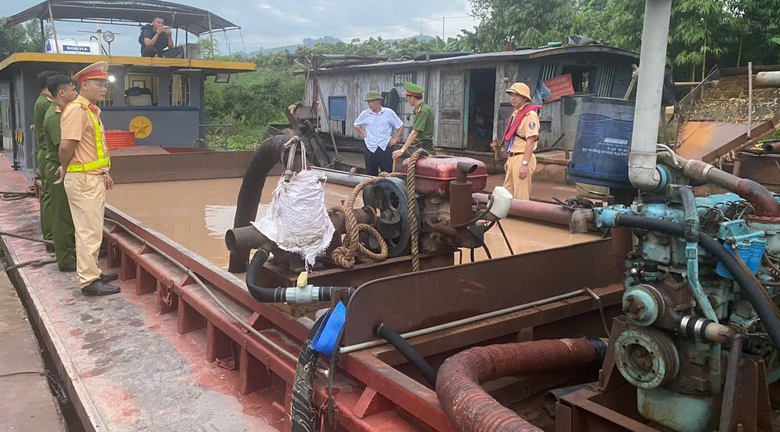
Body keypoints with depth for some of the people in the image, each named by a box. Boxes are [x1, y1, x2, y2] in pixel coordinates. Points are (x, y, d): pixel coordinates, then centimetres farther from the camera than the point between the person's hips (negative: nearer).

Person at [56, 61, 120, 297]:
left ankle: (92, 272, 27)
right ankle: (89, 281, 1)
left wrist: (104, 172, 17)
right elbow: (67, 145, -23)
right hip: (82, 180, -10)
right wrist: (64, 170, -7)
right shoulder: (77, 109, -16)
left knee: (92, 230, 16)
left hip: (94, 178, 10)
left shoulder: (92, 110, 15)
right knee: (89, 231, -6)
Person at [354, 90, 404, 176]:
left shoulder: (389, 112, 0)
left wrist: (395, 139, 3)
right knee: (371, 175, 7)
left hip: (386, 148, -2)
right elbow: (356, 125, 22)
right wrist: (364, 133, 9)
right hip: (370, 149, 2)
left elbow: (400, 126, 10)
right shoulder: (365, 114, 4)